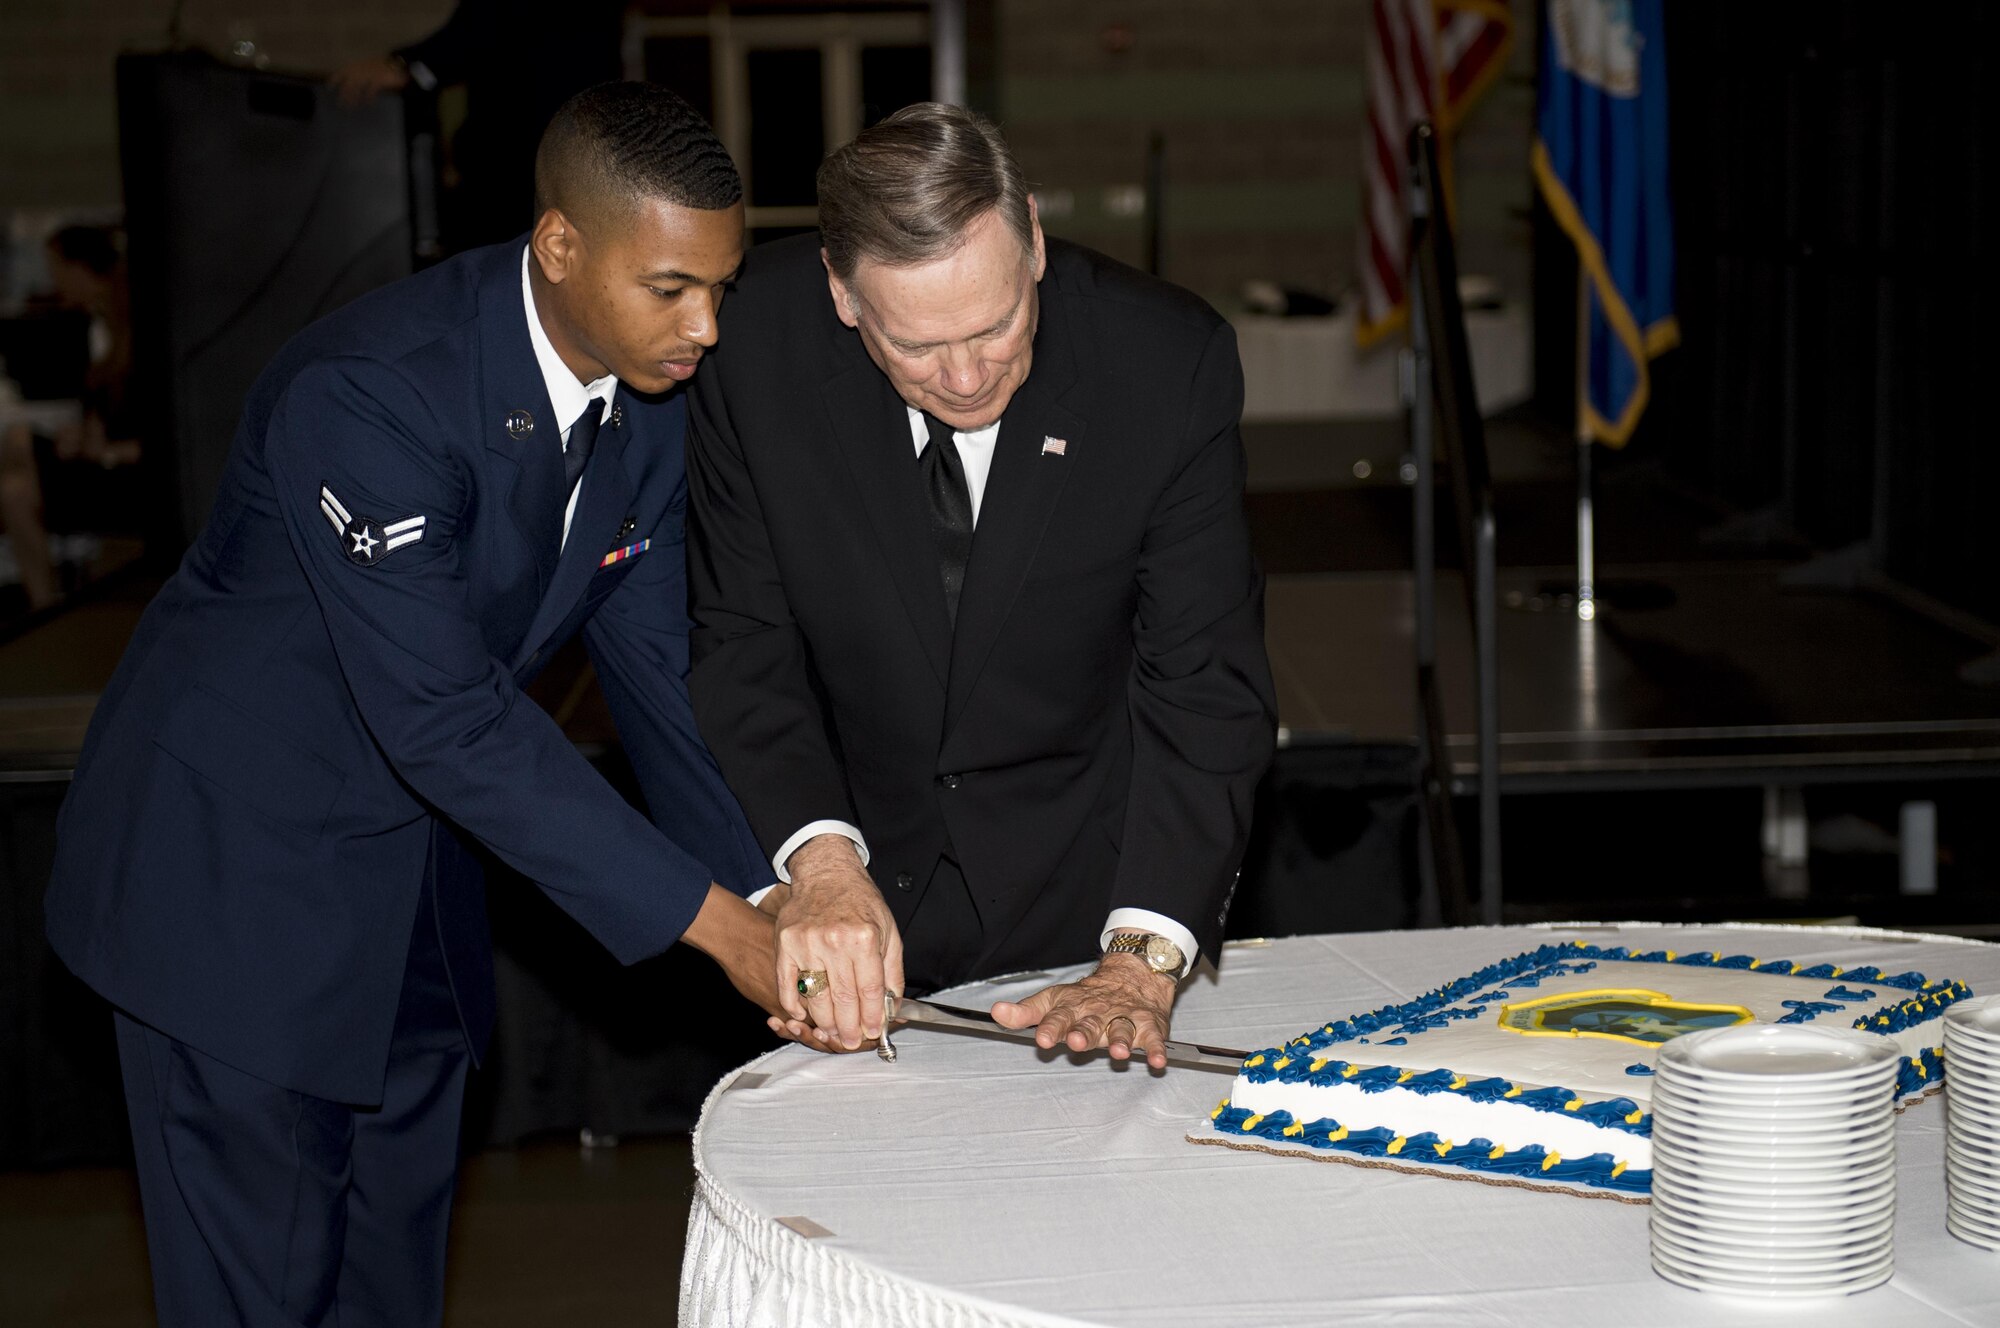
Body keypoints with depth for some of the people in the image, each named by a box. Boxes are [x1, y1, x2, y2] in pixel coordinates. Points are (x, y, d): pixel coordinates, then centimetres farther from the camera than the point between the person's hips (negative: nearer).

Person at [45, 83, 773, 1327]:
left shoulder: (654, 396, -6)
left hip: (414, 873, 7)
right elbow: (445, 719, -32)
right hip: (235, 863, -7)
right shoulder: (369, 391, -31)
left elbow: (658, 667, 1)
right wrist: (709, 918, -31)